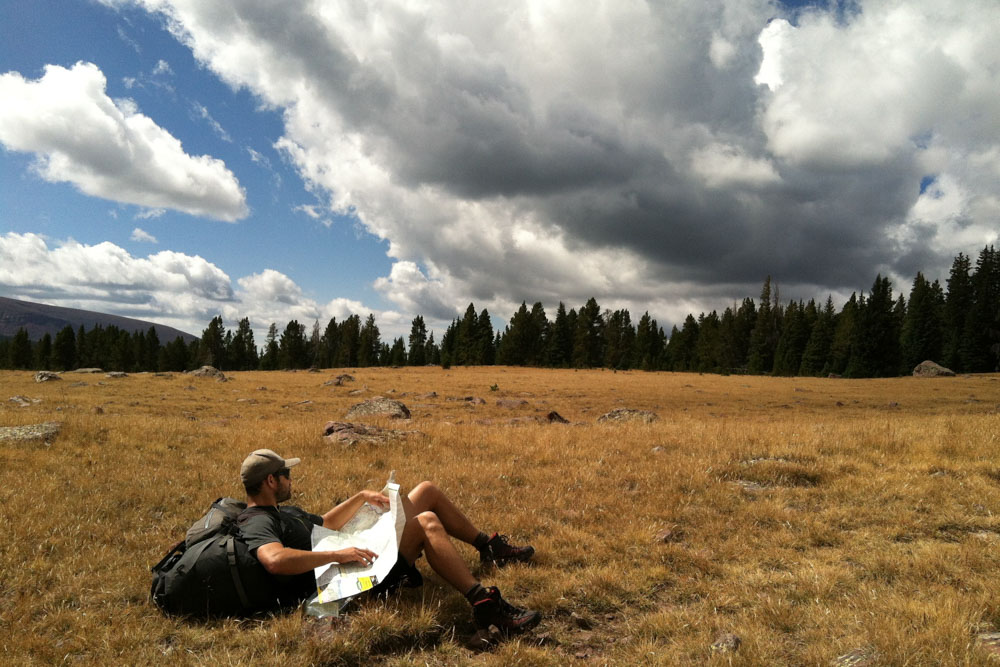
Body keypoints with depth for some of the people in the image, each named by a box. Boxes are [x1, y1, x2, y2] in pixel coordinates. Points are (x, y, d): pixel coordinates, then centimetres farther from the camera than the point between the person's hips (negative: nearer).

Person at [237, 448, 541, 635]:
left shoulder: (283, 511, 18)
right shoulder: (257, 523, -16)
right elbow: (275, 560, -37)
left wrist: (360, 497, 19)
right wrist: (338, 554, -35)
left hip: (359, 549, 11)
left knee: (428, 490, 11)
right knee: (427, 523, -30)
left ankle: (490, 547, 24)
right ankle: (485, 605, -33)